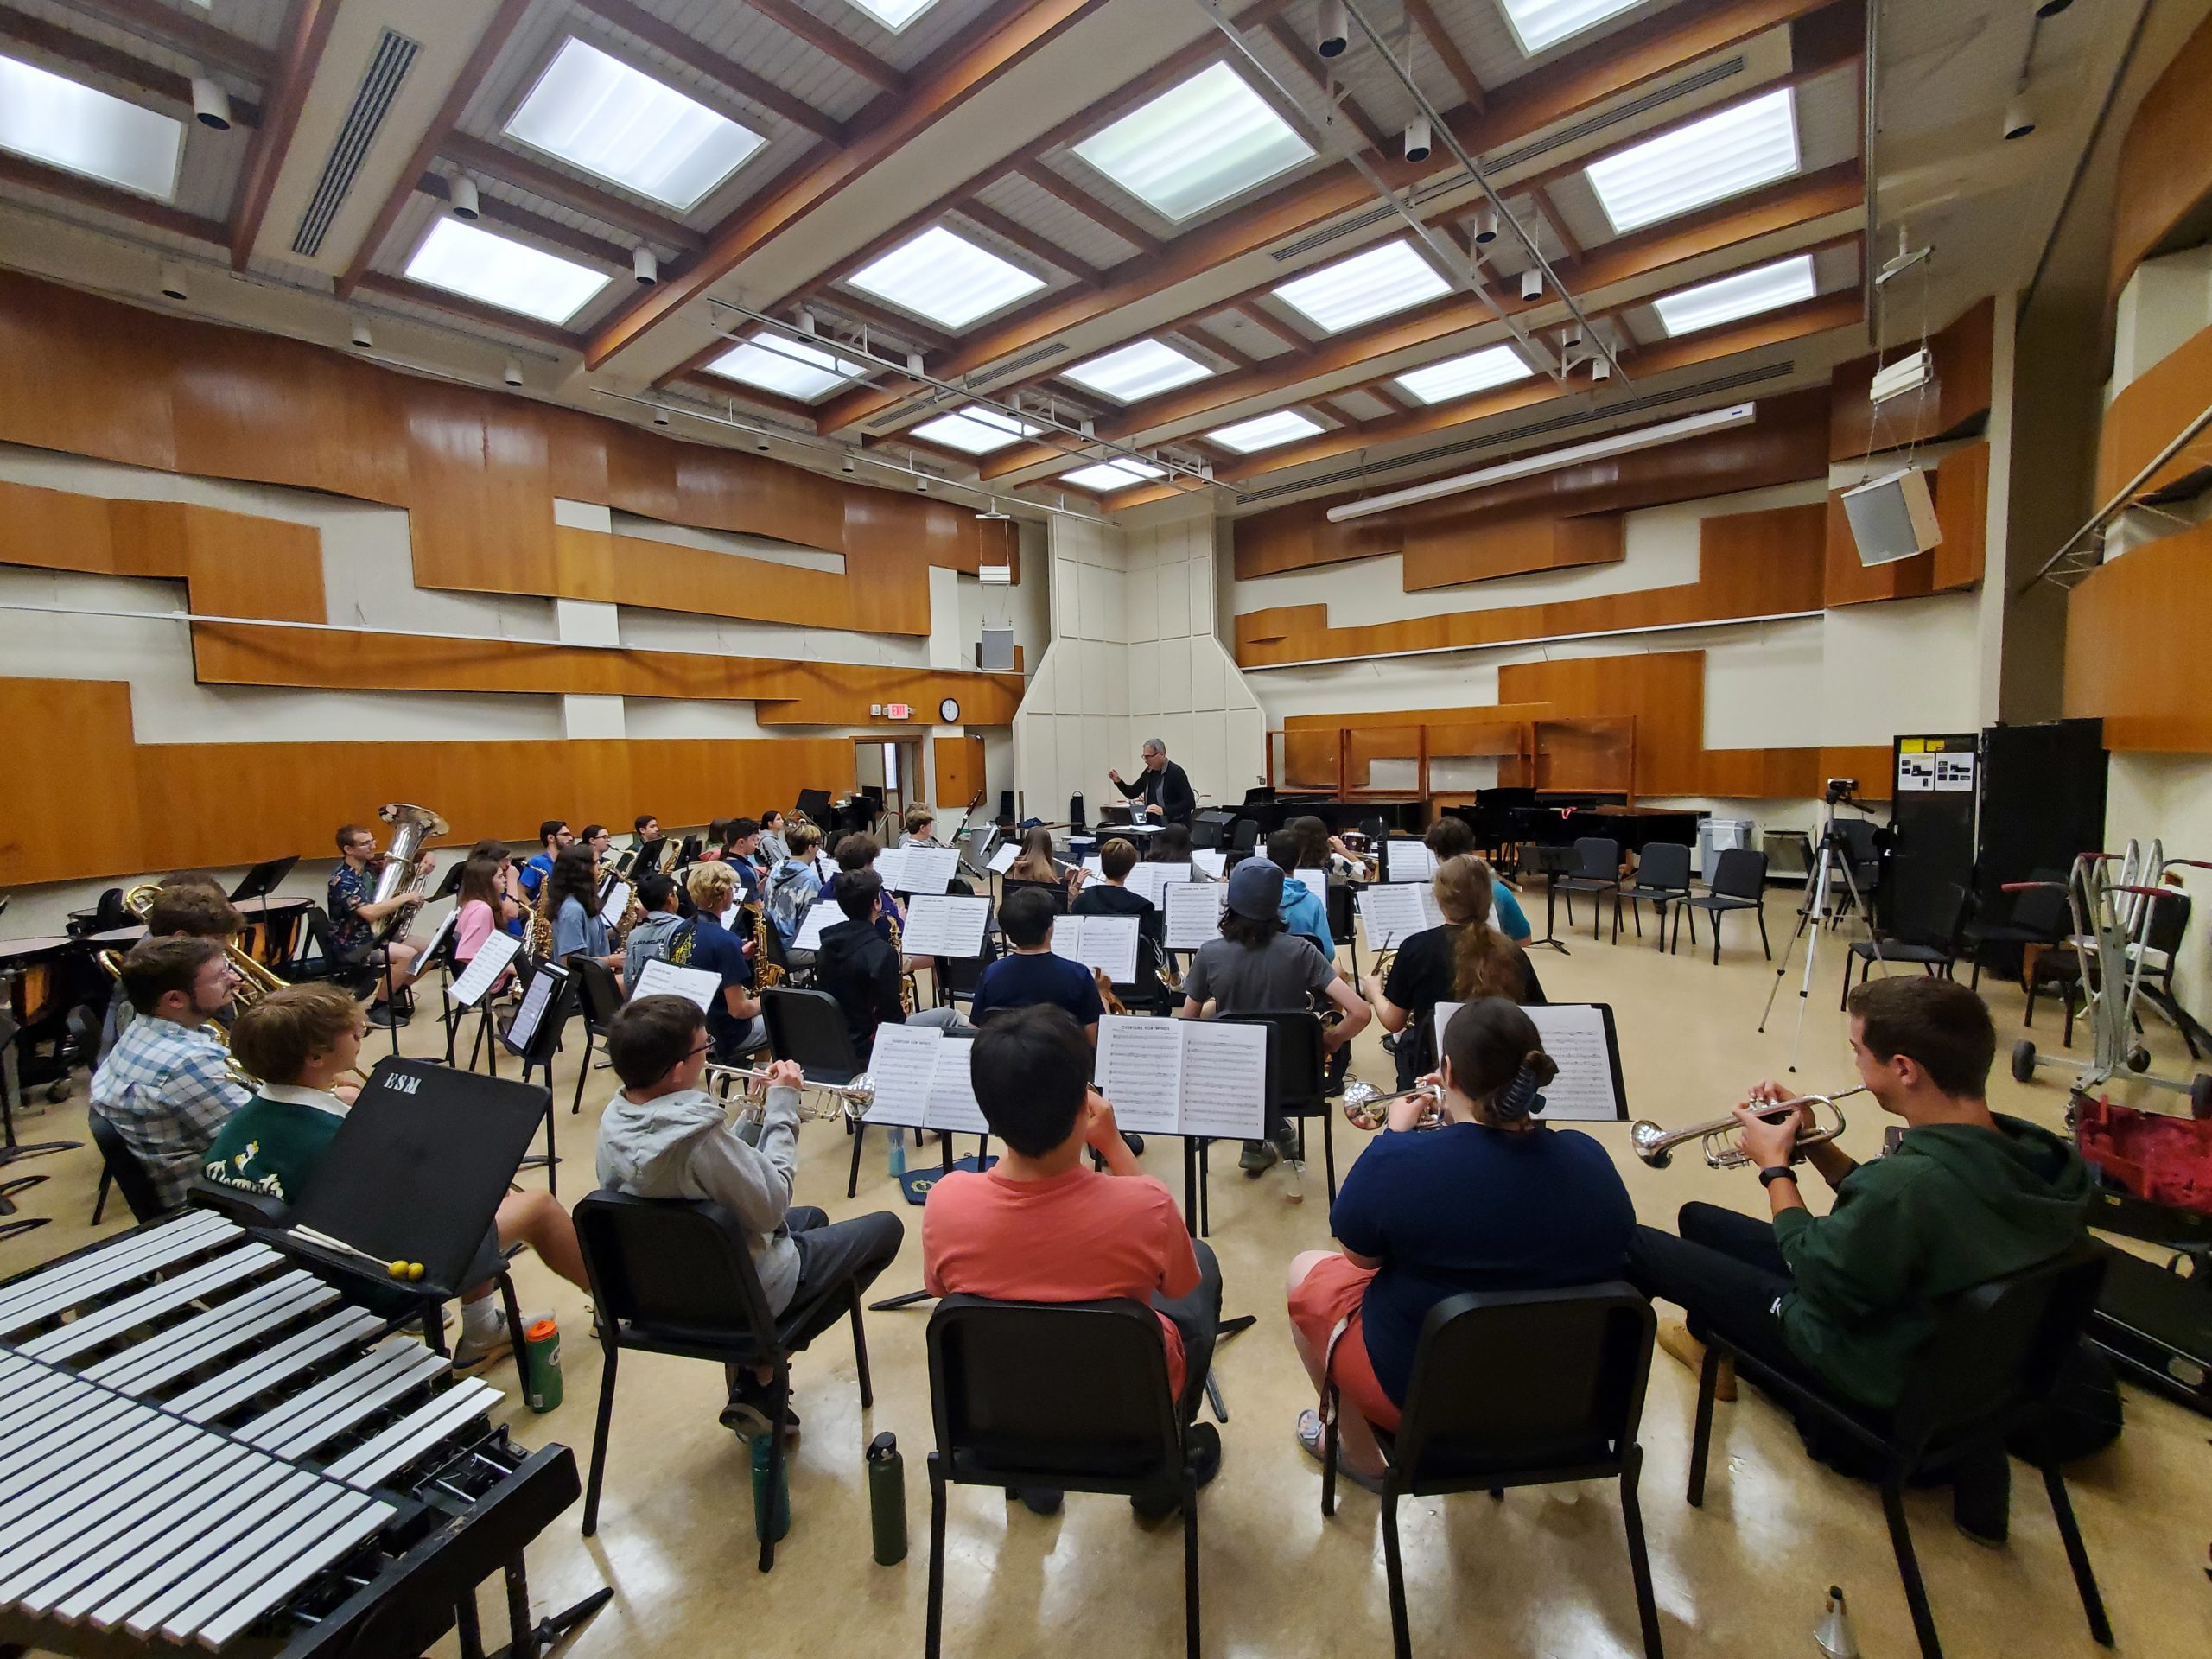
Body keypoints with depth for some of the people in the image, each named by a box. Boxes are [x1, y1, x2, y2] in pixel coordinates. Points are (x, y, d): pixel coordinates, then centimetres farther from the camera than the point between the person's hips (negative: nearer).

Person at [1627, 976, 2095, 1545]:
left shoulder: (1914, 1181, -39)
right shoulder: (2028, 1155, -12)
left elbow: (1819, 1277, -21)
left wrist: (1775, 1167, -11)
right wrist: (1811, 1141, -1)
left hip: (1870, 1371, -8)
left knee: (1637, 1245, -3)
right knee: (1698, 1218, 21)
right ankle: (1712, 1342, 44)